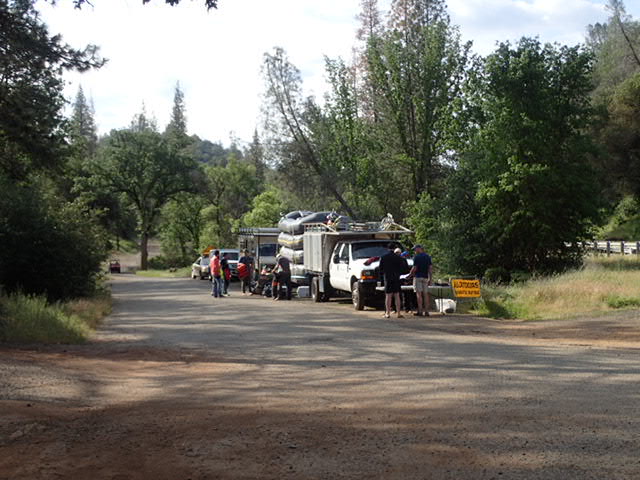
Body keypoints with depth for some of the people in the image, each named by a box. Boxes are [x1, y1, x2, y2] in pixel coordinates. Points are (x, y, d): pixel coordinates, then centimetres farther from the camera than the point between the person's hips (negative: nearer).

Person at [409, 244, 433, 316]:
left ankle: (420, 311, -9)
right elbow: (430, 268, 8)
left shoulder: (417, 257, -8)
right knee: (425, 294, 7)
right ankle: (426, 311, 5)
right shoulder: (428, 257, 10)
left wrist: (410, 274, 4)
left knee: (419, 294, -5)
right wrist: (430, 278, 12)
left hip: (418, 277, -6)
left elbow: (414, 268, -11)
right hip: (425, 277, 6)